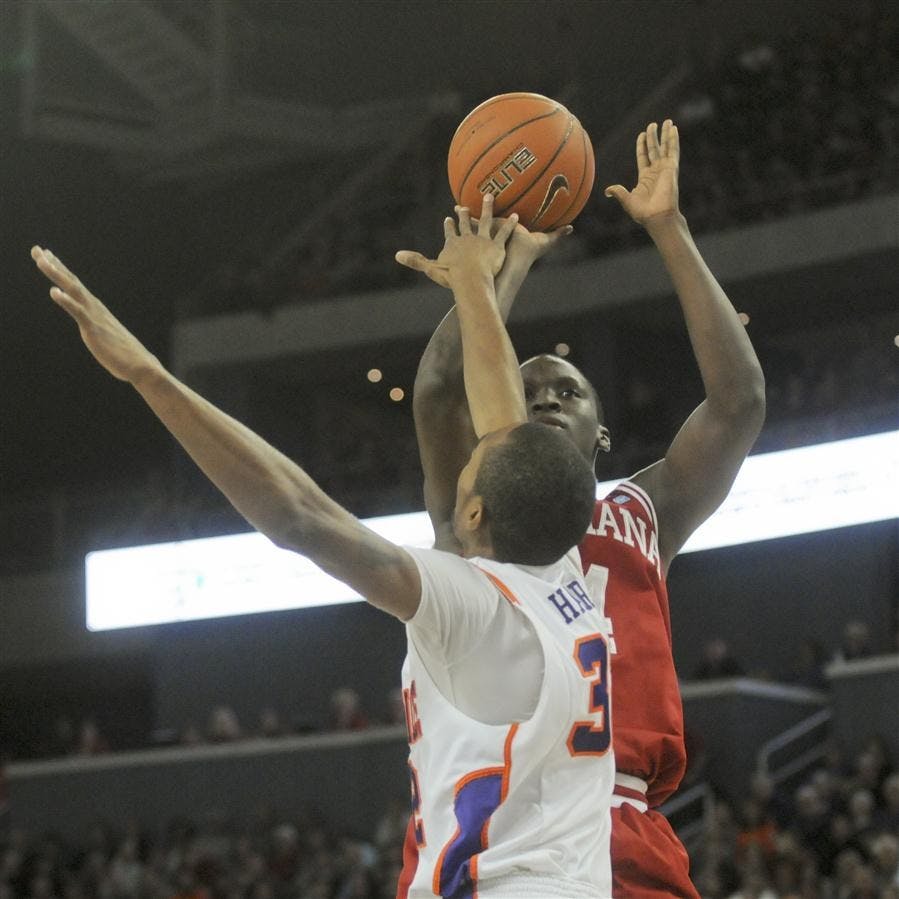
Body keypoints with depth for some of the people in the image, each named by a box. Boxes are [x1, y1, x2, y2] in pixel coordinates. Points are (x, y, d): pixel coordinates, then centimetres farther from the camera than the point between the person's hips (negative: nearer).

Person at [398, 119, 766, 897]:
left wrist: (669, 232, 12)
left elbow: (740, 399, 12)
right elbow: (441, 388, 2)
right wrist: (515, 260, 12)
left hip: (627, 836, 2)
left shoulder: (644, 512, 23)